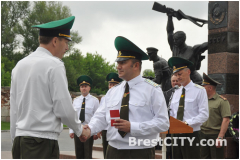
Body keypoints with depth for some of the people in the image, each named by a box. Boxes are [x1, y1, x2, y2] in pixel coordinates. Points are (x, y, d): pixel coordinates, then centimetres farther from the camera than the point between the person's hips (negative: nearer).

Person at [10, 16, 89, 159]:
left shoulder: (20, 65, 12)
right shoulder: (54, 65, -9)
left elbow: (14, 109, 14)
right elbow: (64, 109, -12)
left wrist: (15, 140, 19)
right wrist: (80, 130, 5)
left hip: (20, 138, 7)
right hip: (43, 141, -7)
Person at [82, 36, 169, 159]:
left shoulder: (152, 90, -3)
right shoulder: (112, 92, 12)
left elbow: (163, 123, -9)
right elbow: (101, 117, 8)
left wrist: (132, 127, -19)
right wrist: (90, 129, -15)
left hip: (141, 153, -4)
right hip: (113, 152, 5)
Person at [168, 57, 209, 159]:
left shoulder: (199, 91, -2)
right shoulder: (176, 92, 16)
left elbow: (204, 115, -10)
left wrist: (187, 122, -21)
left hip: (191, 135, -6)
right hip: (176, 135, 6)